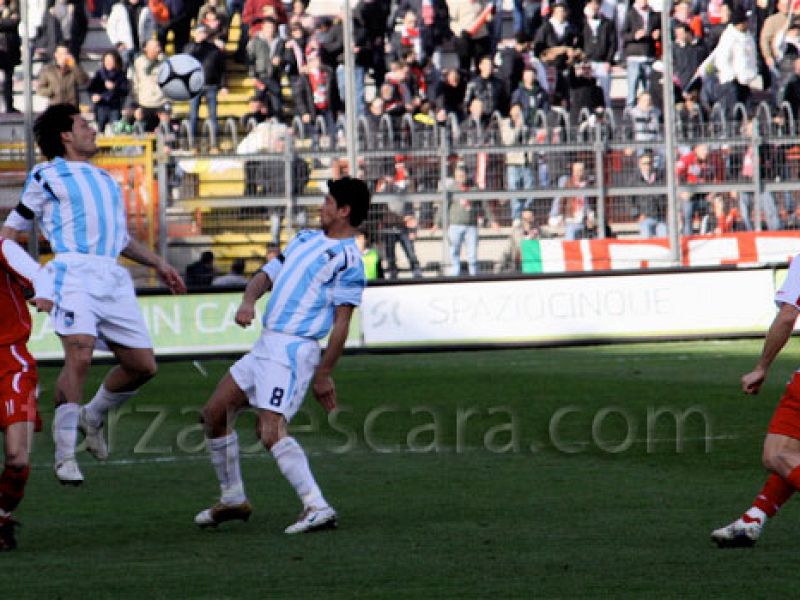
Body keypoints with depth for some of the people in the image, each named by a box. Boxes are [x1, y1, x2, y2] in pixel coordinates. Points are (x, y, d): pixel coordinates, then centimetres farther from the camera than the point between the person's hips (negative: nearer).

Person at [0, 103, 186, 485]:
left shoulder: (105, 180, 28)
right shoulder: (47, 177, 10)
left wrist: (158, 264, 31)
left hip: (113, 278, 7)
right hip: (74, 271, -7)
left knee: (142, 365, 2)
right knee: (79, 356, -24)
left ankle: (93, 416, 28)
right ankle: (64, 454, -17)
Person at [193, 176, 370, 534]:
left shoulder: (348, 259, -10)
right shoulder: (306, 239, 18)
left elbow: (341, 323, -13)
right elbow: (268, 274, 16)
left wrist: (324, 375, -15)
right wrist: (248, 300, -6)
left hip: (294, 350, -9)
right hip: (265, 345, 9)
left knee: (271, 431, -23)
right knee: (213, 414, 12)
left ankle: (317, 508, -24)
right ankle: (233, 500, 23)